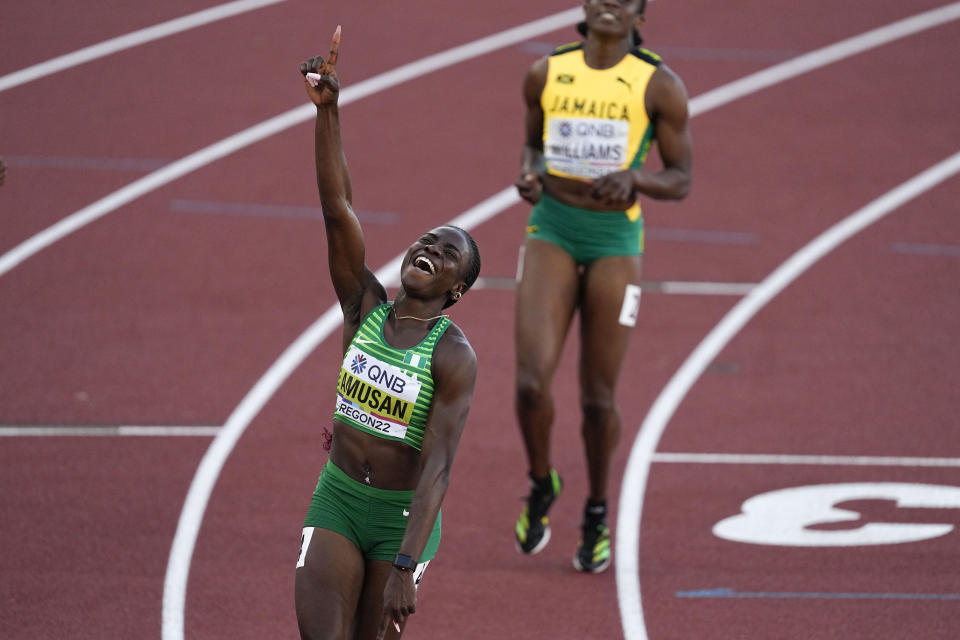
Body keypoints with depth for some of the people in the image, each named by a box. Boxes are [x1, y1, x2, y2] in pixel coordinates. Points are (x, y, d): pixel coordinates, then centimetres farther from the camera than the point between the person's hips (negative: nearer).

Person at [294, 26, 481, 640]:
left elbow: (438, 466, -21)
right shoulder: (366, 306, -1)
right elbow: (337, 207, -11)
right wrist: (327, 109, -23)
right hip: (338, 499, 3)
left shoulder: (455, 356, -13)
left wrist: (406, 566, -30)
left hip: (404, 516, -3)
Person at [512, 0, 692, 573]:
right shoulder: (546, 74, 3)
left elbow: (681, 181, -1)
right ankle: (542, 483, 15)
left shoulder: (659, 86, -5)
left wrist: (633, 178, -21)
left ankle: (597, 511, 28)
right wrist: (530, 176, -3)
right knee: (533, 381, -15)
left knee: (598, 398, 3)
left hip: (616, 241, -1)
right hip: (551, 233, 2)